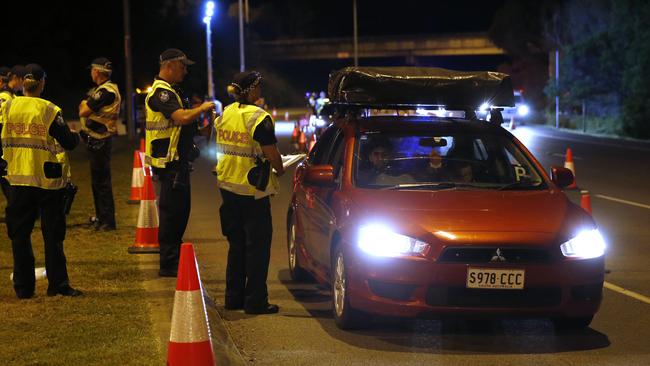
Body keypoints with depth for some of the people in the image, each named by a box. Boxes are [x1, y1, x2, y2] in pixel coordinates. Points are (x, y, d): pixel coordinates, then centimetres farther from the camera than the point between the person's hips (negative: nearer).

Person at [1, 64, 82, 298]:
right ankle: (58, 284, 7)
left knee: (20, 233, 9)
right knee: (53, 234, 6)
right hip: (48, 180, -2)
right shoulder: (49, 110, -10)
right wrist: (76, 137, 13)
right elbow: (69, 142, -7)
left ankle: (23, 287, 10)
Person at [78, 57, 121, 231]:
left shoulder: (106, 91, -19)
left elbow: (83, 112, -19)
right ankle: (101, 216, 28)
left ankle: (108, 221, -6)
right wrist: (86, 105, -2)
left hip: (99, 142, -11)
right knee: (97, 179, 18)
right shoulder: (100, 90, 16)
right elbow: (83, 111, 17)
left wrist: (85, 104, -1)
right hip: (97, 140, 11)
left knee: (101, 181, -8)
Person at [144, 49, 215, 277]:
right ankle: (168, 265, -4)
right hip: (169, 161, -11)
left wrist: (199, 111, 13)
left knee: (180, 208, 16)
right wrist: (202, 108, -14)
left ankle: (175, 256, 26)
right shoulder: (161, 92, -16)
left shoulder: (171, 90, 18)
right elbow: (182, 117, -29)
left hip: (178, 160, 11)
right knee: (172, 210, -7)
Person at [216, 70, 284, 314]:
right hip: (253, 191, -7)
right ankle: (255, 301, 2)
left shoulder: (226, 114, 6)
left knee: (236, 244, 17)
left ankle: (233, 297, 21)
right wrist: (279, 171, 4)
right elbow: (272, 155, -16)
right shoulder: (259, 118, -16)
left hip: (227, 187, 7)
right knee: (257, 246, 1)